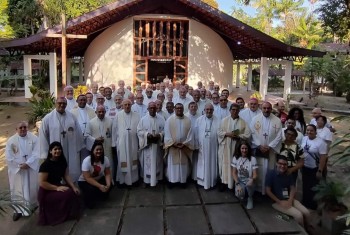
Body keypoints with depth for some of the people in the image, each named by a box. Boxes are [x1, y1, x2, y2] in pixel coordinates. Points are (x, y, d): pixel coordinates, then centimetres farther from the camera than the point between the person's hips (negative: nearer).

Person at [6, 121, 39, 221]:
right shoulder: (11, 140, -4)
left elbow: (36, 154, -11)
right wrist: (20, 165, -15)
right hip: (16, 170, 0)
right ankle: (18, 210, 21)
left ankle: (33, 206, 30)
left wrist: (27, 164, -21)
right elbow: (9, 157, -7)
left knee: (32, 189, 11)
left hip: (32, 169, 0)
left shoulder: (34, 138, -6)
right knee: (18, 190, 7)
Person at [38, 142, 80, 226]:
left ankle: (70, 214, 2)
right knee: (67, 194, -27)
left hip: (58, 186, 7)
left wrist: (74, 187, -12)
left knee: (73, 192, -17)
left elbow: (66, 176, 1)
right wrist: (57, 188, -25)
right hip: (46, 192, -7)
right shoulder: (45, 164, -18)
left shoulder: (62, 162, 3)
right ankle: (60, 216, -5)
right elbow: (42, 183, -21)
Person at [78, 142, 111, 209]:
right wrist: (99, 186, -38)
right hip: (85, 181, -4)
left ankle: (102, 197, 9)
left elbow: (107, 174, -15)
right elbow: (88, 178, -30)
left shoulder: (106, 159, -16)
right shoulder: (87, 161, -28)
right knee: (91, 189, -33)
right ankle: (89, 201, 0)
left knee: (109, 184, -20)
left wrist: (108, 184, -34)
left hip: (99, 179, 5)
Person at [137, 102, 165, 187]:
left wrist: (159, 135, -17)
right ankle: (146, 180, 15)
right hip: (147, 145, -1)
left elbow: (165, 130, 2)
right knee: (147, 163, 4)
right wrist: (147, 134, -19)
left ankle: (156, 179, 23)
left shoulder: (161, 119, 2)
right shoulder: (143, 119, 0)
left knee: (157, 163, 10)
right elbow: (139, 131, -2)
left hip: (157, 145, 1)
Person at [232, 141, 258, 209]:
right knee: (239, 195, -28)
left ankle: (250, 198, -1)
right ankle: (242, 195, 14)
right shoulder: (235, 158, -5)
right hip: (239, 181, 1)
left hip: (248, 181, -1)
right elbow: (234, 173, -4)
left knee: (249, 184, -37)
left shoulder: (253, 159, -9)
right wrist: (237, 184, -19)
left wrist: (252, 179, -35)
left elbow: (255, 174, -11)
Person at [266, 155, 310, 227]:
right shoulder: (271, 173, -12)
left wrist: (290, 201, -11)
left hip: (289, 199, 6)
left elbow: (293, 189, 7)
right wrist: (280, 202, -16)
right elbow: (268, 191, -12)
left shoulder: (289, 174, 6)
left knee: (306, 213, -10)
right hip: (276, 201, -6)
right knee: (298, 215, -21)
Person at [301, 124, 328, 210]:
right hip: (305, 167, 6)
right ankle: (305, 202, 37)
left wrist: (320, 171, -20)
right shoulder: (304, 139, -3)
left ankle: (313, 205, 29)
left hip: (315, 169, -5)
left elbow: (323, 157, -19)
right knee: (305, 186, 19)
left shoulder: (320, 142, -20)